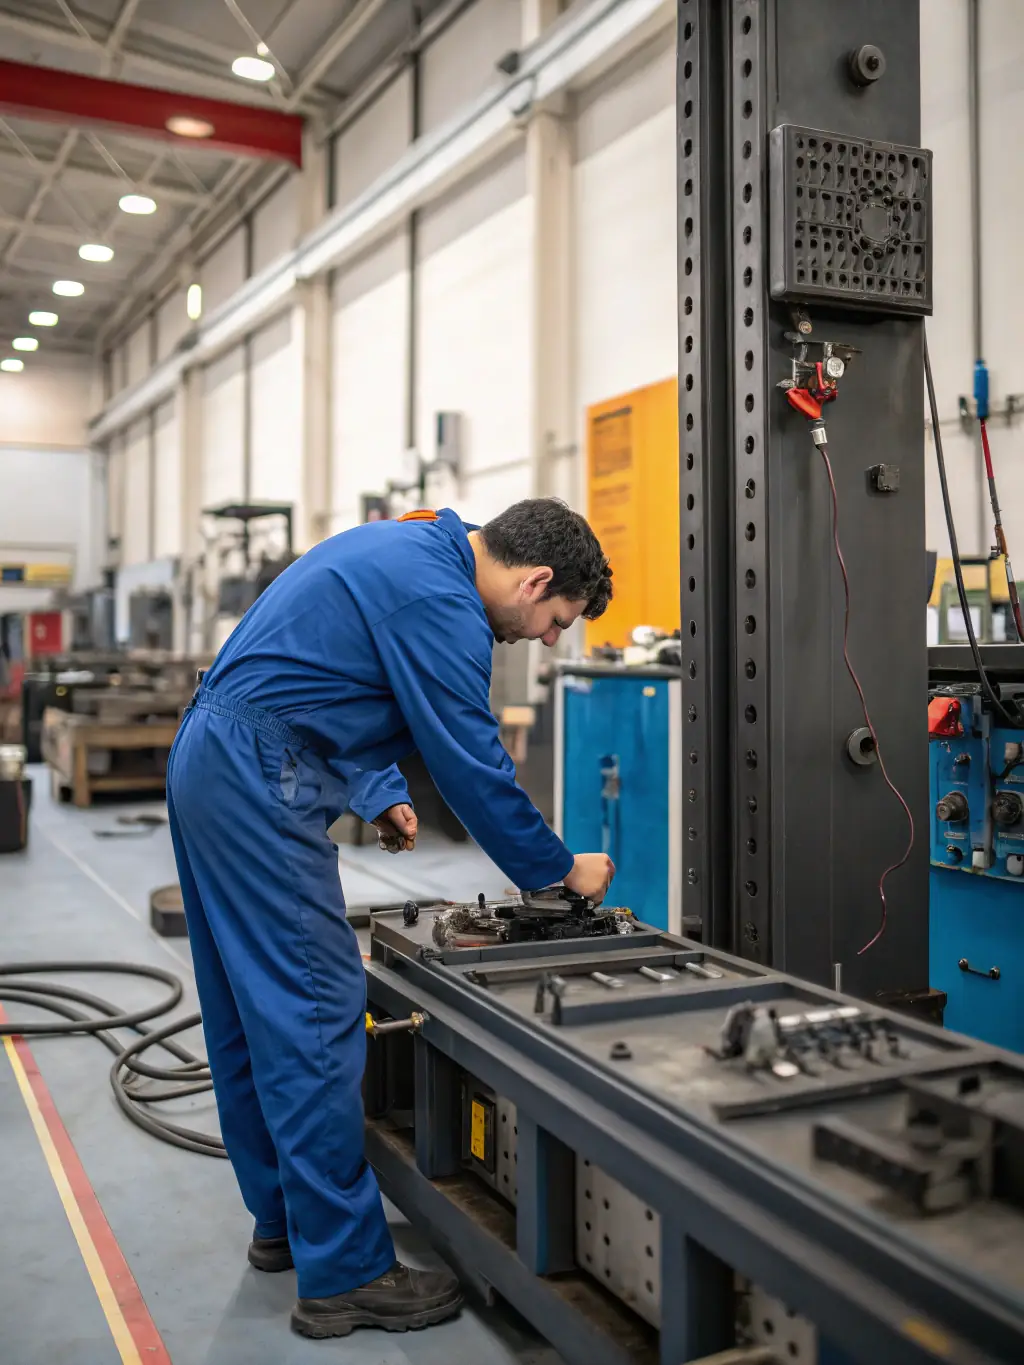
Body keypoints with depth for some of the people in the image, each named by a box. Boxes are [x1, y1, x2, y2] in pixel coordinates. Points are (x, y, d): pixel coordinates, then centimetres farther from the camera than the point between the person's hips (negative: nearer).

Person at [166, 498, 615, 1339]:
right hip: (262, 787, -11)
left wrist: (381, 793, 16)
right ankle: (345, 1275, 3)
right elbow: (473, 763, -16)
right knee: (316, 1017, -6)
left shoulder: (409, 548, 15)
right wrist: (561, 871, -3)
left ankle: (285, 1222, 29)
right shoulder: (440, 601, -17)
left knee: (249, 1015, 16)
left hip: (209, 763, 11)